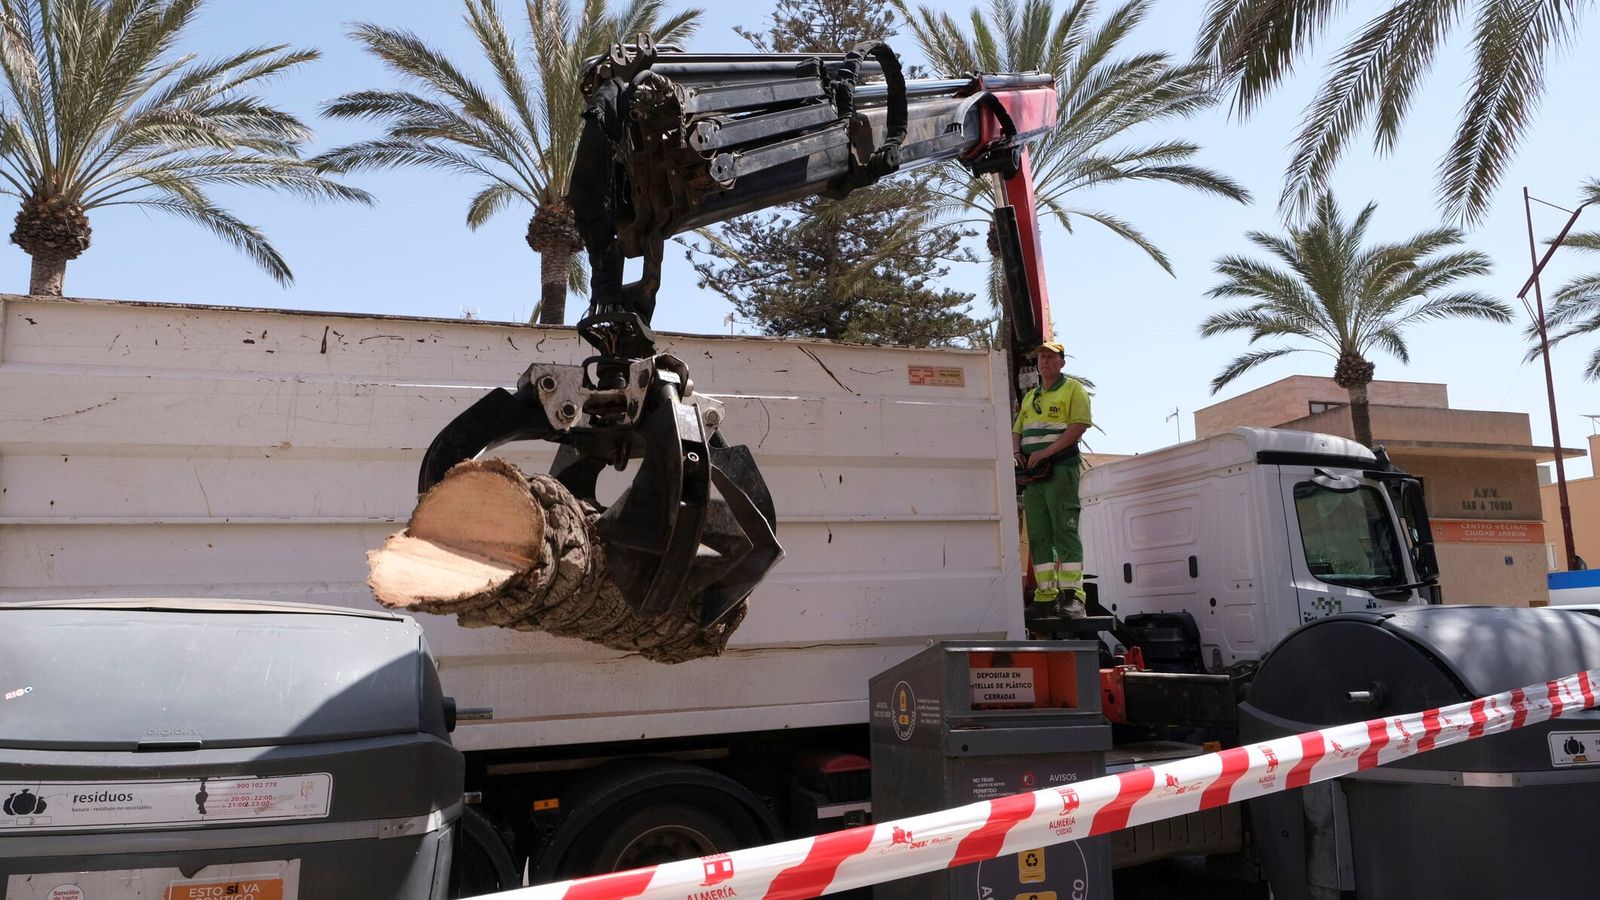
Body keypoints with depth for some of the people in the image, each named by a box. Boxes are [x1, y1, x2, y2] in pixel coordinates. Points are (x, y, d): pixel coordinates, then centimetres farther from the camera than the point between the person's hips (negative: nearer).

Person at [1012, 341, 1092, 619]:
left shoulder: (1073, 390, 3)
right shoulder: (1029, 397, 23)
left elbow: (1079, 425, -11)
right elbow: (1017, 430, 23)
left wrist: (1046, 451, -17)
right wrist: (1017, 453, 1)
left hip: (1060, 469, -7)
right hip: (1032, 472, 7)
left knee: (1065, 532, -12)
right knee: (1038, 536, 3)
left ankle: (1072, 595, -14)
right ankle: (1046, 595, 5)